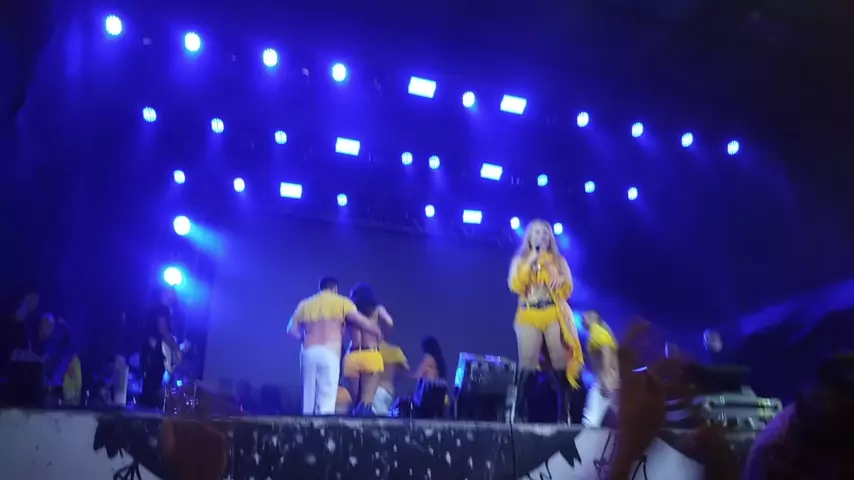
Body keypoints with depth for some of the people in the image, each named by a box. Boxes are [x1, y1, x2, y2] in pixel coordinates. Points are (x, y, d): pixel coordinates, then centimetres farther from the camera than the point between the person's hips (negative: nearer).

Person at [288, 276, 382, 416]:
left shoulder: (305, 304, 20)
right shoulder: (341, 302, 9)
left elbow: (292, 329, 15)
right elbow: (363, 322, 2)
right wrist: (378, 332, 16)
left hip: (308, 352, 4)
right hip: (329, 352, -4)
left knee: (309, 396, 10)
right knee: (327, 398, -7)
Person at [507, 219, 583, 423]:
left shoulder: (559, 260, 14)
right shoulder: (520, 260, 13)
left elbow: (567, 290, 6)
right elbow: (515, 286, -2)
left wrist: (549, 267, -8)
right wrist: (530, 263, -7)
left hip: (555, 316, 1)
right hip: (528, 317, 0)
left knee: (562, 366, -5)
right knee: (526, 367, -8)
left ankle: (563, 416, 3)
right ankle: (519, 414, -1)